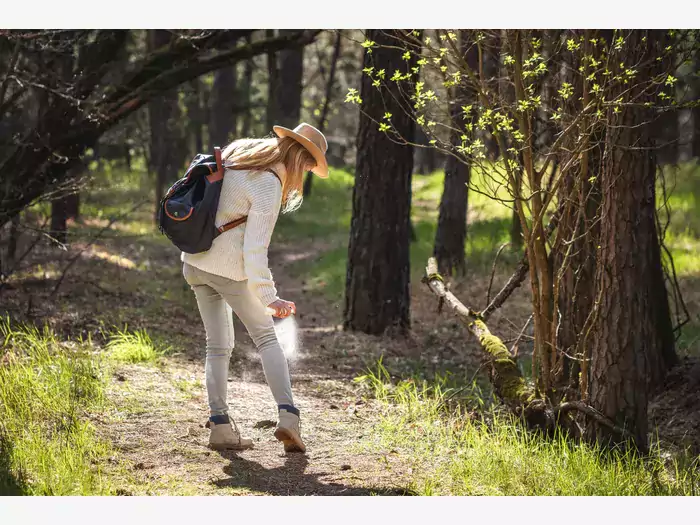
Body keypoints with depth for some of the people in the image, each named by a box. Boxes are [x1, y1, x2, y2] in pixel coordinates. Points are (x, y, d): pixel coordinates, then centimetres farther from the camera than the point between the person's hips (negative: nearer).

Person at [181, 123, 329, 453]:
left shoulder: (236, 152, 4)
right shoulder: (268, 186, -19)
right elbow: (255, 248, -24)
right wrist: (269, 299, -26)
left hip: (194, 261, 7)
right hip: (228, 267, -7)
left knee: (218, 345, 13)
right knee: (266, 337, 5)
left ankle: (219, 425, 6)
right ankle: (287, 415, -9)